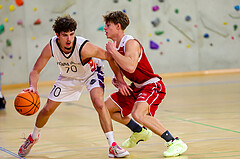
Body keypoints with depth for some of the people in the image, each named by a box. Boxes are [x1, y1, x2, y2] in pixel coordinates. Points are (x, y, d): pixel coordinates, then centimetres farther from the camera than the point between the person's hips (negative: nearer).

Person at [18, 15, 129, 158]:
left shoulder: (83, 47, -39)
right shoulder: (51, 47, -30)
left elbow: (109, 57, -27)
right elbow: (35, 71, -20)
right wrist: (33, 86, -40)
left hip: (91, 73, -3)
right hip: (68, 77, 4)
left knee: (99, 104, -29)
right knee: (47, 110, 7)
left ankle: (113, 146, -22)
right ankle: (33, 137, 39)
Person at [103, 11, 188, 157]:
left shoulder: (131, 43, -22)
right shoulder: (114, 46, 6)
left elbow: (130, 67, -40)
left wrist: (112, 51, -29)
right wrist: (118, 83, -5)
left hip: (153, 86, -10)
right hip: (136, 87, 10)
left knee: (138, 114, -33)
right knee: (107, 108, 15)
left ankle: (175, 143, -25)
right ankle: (139, 132, 33)